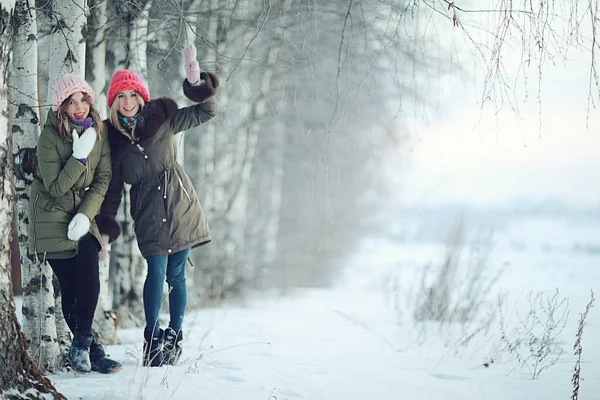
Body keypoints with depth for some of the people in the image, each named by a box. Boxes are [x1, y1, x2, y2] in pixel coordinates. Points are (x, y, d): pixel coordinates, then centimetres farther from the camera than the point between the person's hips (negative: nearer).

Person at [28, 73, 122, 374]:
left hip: (83, 217, 4)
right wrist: (80, 156, -25)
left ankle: (81, 346, -2)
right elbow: (56, 187, -16)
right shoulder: (50, 137, -14)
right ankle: (92, 350, 4)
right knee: (70, 288, -6)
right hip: (52, 218, -4)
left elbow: (102, 181, -1)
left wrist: (86, 215, -14)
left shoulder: (99, 133, 0)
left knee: (89, 279, -14)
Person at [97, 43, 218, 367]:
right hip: (148, 216, -1)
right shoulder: (112, 136, 1)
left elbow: (206, 111, 3)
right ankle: (152, 337, 5)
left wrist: (196, 81, -14)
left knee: (176, 274, 5)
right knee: (157, 272, -10)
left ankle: (175, 335, 19)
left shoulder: (162, 119, 1)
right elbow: (113, 186, 7)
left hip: (180, 209, 1)